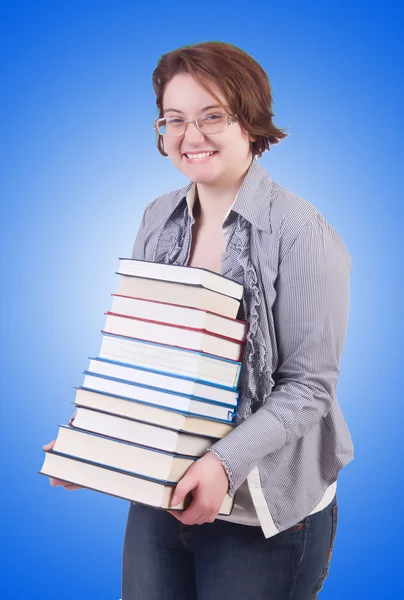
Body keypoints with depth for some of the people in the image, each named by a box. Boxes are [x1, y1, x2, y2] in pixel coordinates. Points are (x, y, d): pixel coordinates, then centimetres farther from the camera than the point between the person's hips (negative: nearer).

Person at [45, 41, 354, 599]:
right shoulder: (159, 219, 2)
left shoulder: (300, 233, -16)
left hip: (264, 511, -5)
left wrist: (225, 461, -28)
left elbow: (308, 387, -16)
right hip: (159, 492, 5)